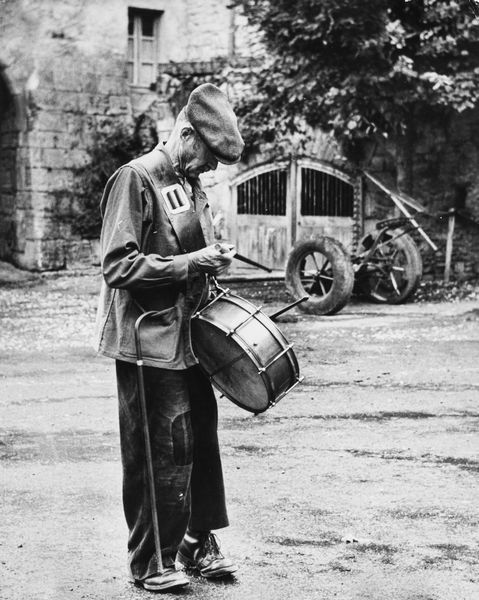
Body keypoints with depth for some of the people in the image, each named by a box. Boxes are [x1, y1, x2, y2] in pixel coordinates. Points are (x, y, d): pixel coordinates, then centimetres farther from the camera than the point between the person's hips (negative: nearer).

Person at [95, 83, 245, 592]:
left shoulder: (189, 183, 14)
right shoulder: (135, 179, -13)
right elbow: (118, 265, -20)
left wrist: (213, 260, 7)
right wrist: (190, 263, -20)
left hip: (188, 337, 8)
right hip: (149, 343, -8)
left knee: (201, 440, 13)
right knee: (162, 453, -3)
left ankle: (199, 543, 27)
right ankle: (150, 564, 11)